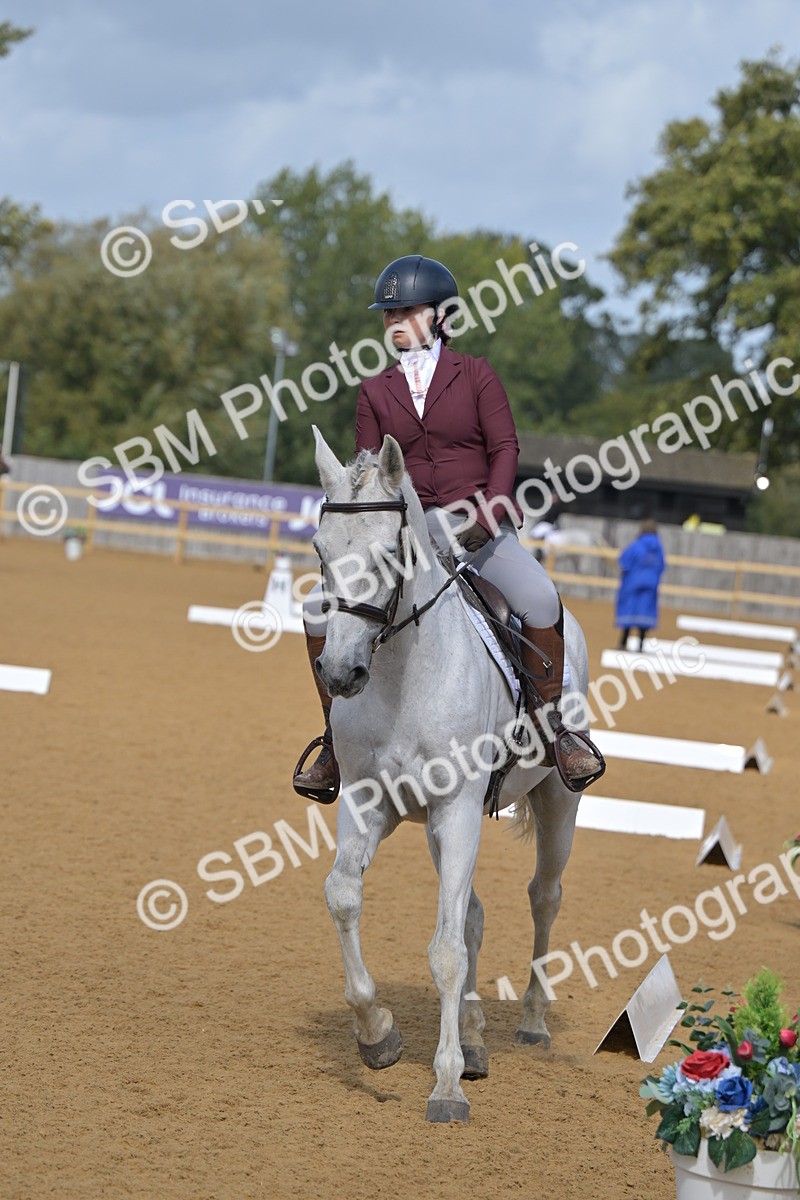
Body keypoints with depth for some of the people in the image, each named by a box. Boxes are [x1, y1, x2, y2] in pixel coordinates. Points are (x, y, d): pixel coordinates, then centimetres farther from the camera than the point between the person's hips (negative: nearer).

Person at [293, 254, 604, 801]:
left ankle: (554, 728, -12)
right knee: (322, 605, -14)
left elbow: (505, 447, -3)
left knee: (540, 597, -30)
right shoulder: (375, 392, 10)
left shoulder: (476, 375, 4)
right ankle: (338, 741, 0)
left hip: (479, 525, -3)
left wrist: (488, 514, -18)